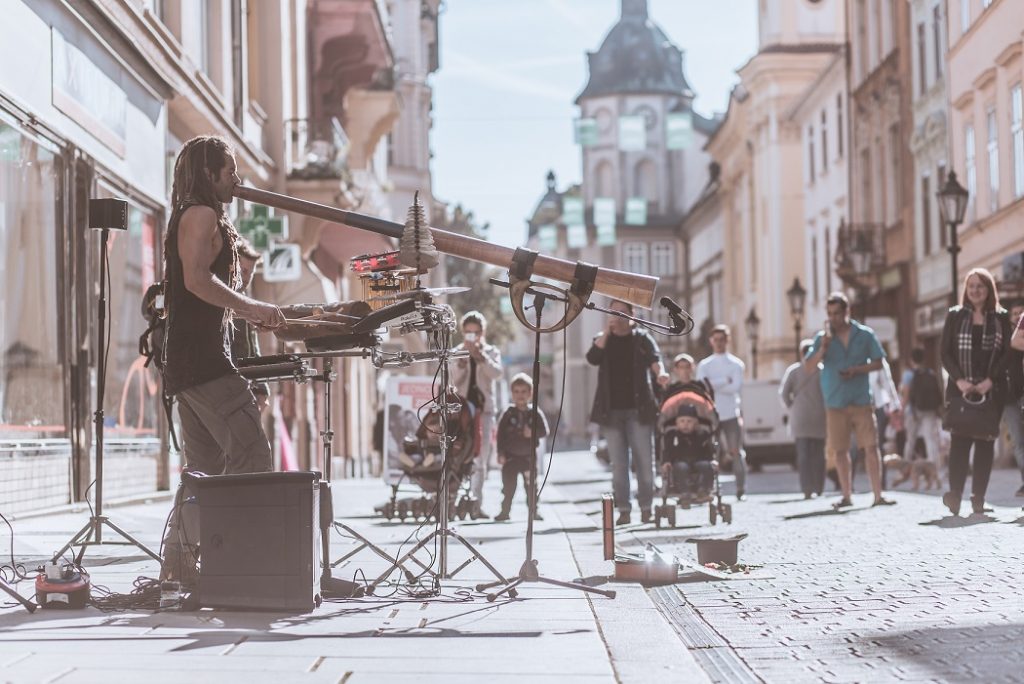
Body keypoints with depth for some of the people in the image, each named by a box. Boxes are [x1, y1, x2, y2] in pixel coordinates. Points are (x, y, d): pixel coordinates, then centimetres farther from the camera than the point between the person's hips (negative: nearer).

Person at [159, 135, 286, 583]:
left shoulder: (189, 218, 25)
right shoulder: (203, 215, -7)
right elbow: (197, 278, -21)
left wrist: (248, 311, 20)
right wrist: (249, 307, -18)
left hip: (184, 361, 11)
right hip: (205, 361, -11)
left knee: (205, 468, 10)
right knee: (251, 455, -13)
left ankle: (177, 563, 9)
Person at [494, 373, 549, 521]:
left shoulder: (535, 413, 0)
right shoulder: (508, 413, 0)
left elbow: (544, 431, -3)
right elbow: (500, 434, -2)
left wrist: (532, 433, -22)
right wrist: (501, 453, -7)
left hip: (529, 455, 0)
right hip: (511, 455, 0)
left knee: (531, 484, 4)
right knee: (508, 485, 2)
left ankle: (534, 510, 12)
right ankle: (505, 511, 9)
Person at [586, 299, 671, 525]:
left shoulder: (642, 338, 7)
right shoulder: (602, 339, 13)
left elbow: (654, 357, -13)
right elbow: (592, 358, -6)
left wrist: (660, 372, -35)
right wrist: (607, 331, -10)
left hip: (639, 409, -2)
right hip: (612, 411, 2)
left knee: (644, 460, -2)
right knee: (618, 463, 2)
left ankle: (646, 508, 6)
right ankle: (623, 509, 5)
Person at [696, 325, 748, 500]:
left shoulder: (736, 364, 8)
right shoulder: (704, 365, 11)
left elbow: (736, 387, -8)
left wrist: (713, 384, -10)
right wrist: (725, 381, -13)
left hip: (732, 414, -1)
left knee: (736, 452, -3)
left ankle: (741, 490, 0)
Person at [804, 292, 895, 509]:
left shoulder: (865, 334, 2)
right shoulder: (822, 338, 3)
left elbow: (878, 362, 4)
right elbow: (808, 367, -3)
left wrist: (856, 370, -12)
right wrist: (824, 346, -16)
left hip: (861, 400, -1)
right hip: (835, 403, 1)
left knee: (871, 446, -7)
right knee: (839, 450, 5)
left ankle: (878, 495, -5)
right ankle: (846, 496, 15)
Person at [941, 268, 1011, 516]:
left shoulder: (1001, 317, 7)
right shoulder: (955, 316, 7)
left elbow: (1007, 353, 1)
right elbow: (945, 353, 3)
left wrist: (989, 381, -12)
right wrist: (959, 380, -11)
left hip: (992, 390, 1)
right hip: (960, 389, -1)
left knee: (986, 441, 0)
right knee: (960, 439, -9)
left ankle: (978, 498, 1)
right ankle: (955, 495, -12)